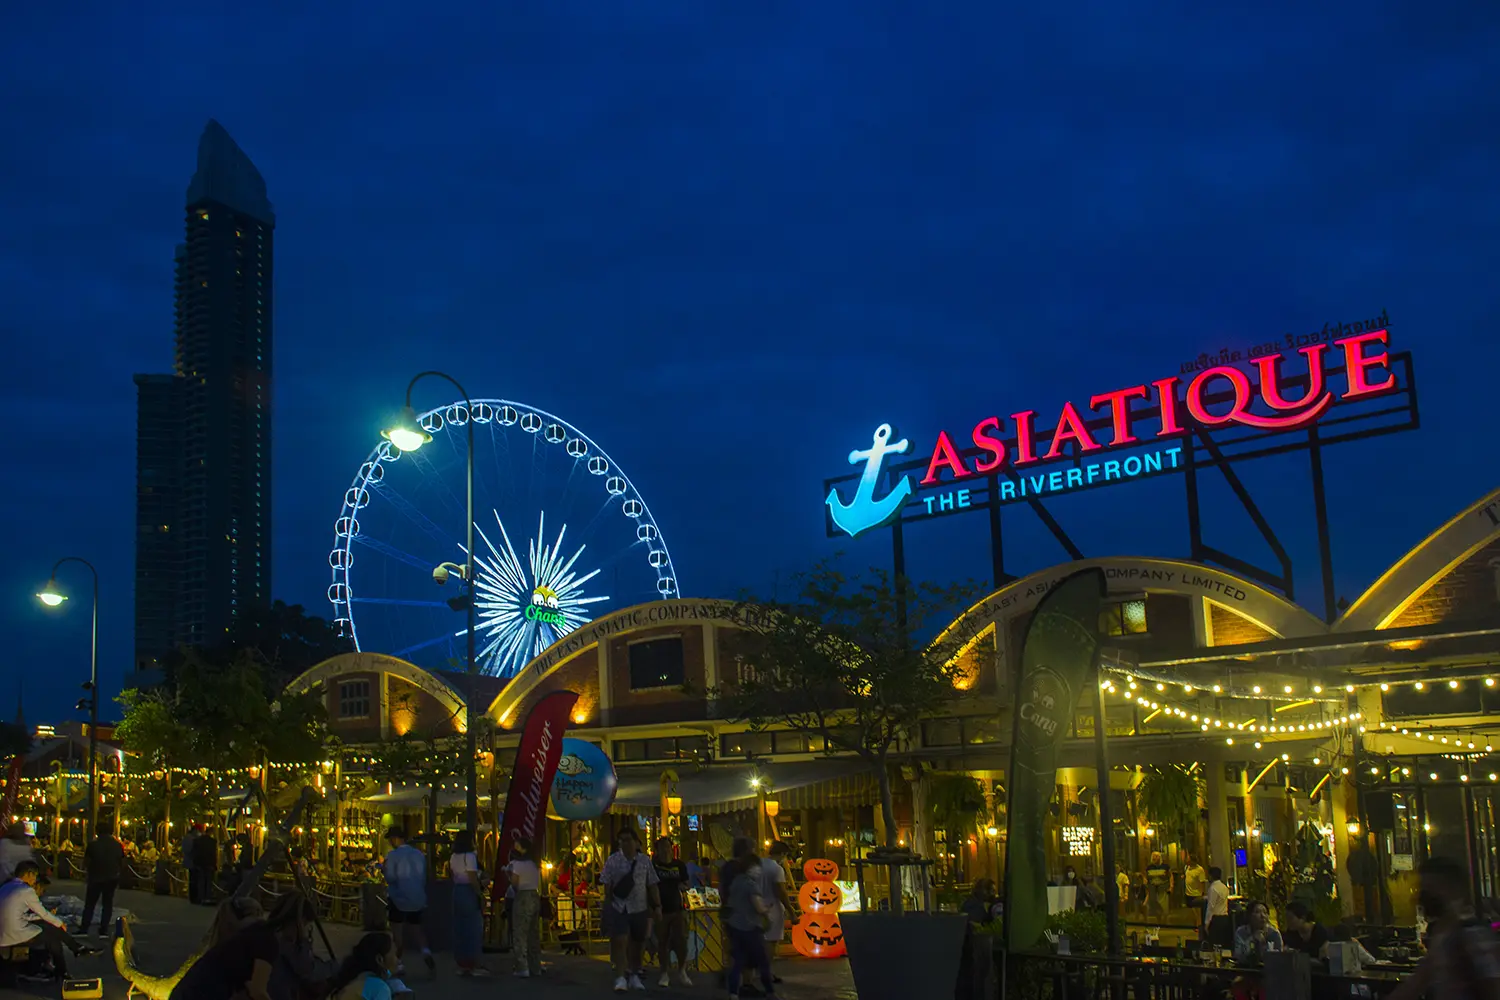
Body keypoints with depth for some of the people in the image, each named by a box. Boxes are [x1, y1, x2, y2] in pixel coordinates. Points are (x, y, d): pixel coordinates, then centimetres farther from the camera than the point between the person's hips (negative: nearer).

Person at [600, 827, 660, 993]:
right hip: (619, 908, -2)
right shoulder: (613, 860, -3)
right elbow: (607, 885, -1)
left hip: (640, 908, 2)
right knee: (620, 942, -12)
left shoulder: (645, 861, 1)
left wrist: (657, 906, 3)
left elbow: (652, 885, 4)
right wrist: (608, 907, -3)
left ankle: (634, 976, 26)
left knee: (636, 943, 11)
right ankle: (620, 978, -11)